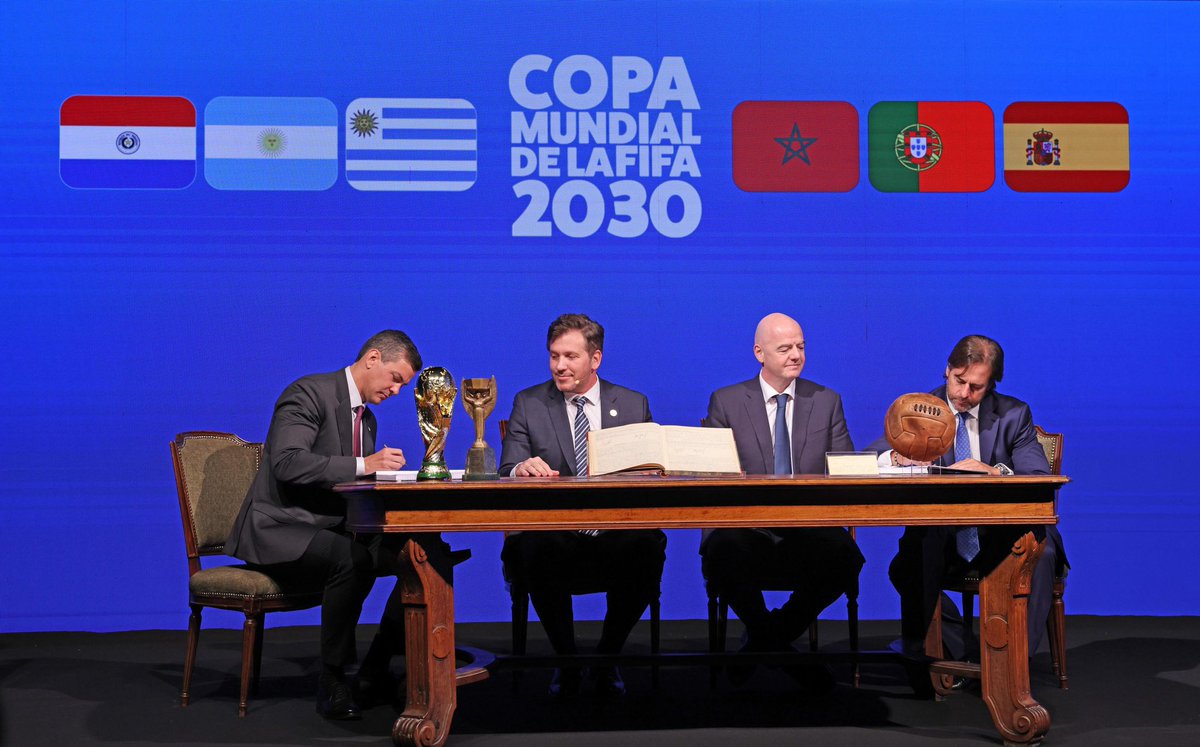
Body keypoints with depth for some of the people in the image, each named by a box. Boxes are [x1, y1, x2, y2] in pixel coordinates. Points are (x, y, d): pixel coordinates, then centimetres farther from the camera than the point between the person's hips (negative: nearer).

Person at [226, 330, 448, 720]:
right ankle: (332, 680, -22)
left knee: (426, 549, -11)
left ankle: (375, 669, -3)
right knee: (353, 558, -37)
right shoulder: (309, 393, -11)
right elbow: (287, 463, -26)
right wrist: (362, 465, -29)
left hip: (333, 529, 9)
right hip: (281, 530, -9)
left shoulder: (367, 417, 17)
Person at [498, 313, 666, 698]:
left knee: (648, 546, -33)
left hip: (616, 536, 1)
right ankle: (566, 661, -9)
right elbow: (506, 475, 2)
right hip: (553, 536, 0)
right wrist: (522, 469, -22)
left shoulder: (634, 405, 13)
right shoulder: (528, 404, 10)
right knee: (536, 548, -36)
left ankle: (607, 658, -6)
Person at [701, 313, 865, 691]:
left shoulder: (827, 401, 14)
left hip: (809, 528, 1)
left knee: (844, 556, -32)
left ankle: (764, 639, -6)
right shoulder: (726, 402, 10)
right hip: (746, 527, -1)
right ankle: (777, 646, -6)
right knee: (724, 554, -36)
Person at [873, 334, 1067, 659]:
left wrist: (995, 472, -27)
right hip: (940, 540, 0)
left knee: (1041, 554, -32)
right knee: (906, 566, -31)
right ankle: (952, 653, -13)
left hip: (1001, 539, 0)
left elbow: (1040, 479, -7)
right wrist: (898, 456, -28)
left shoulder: (1014, 415, 5)